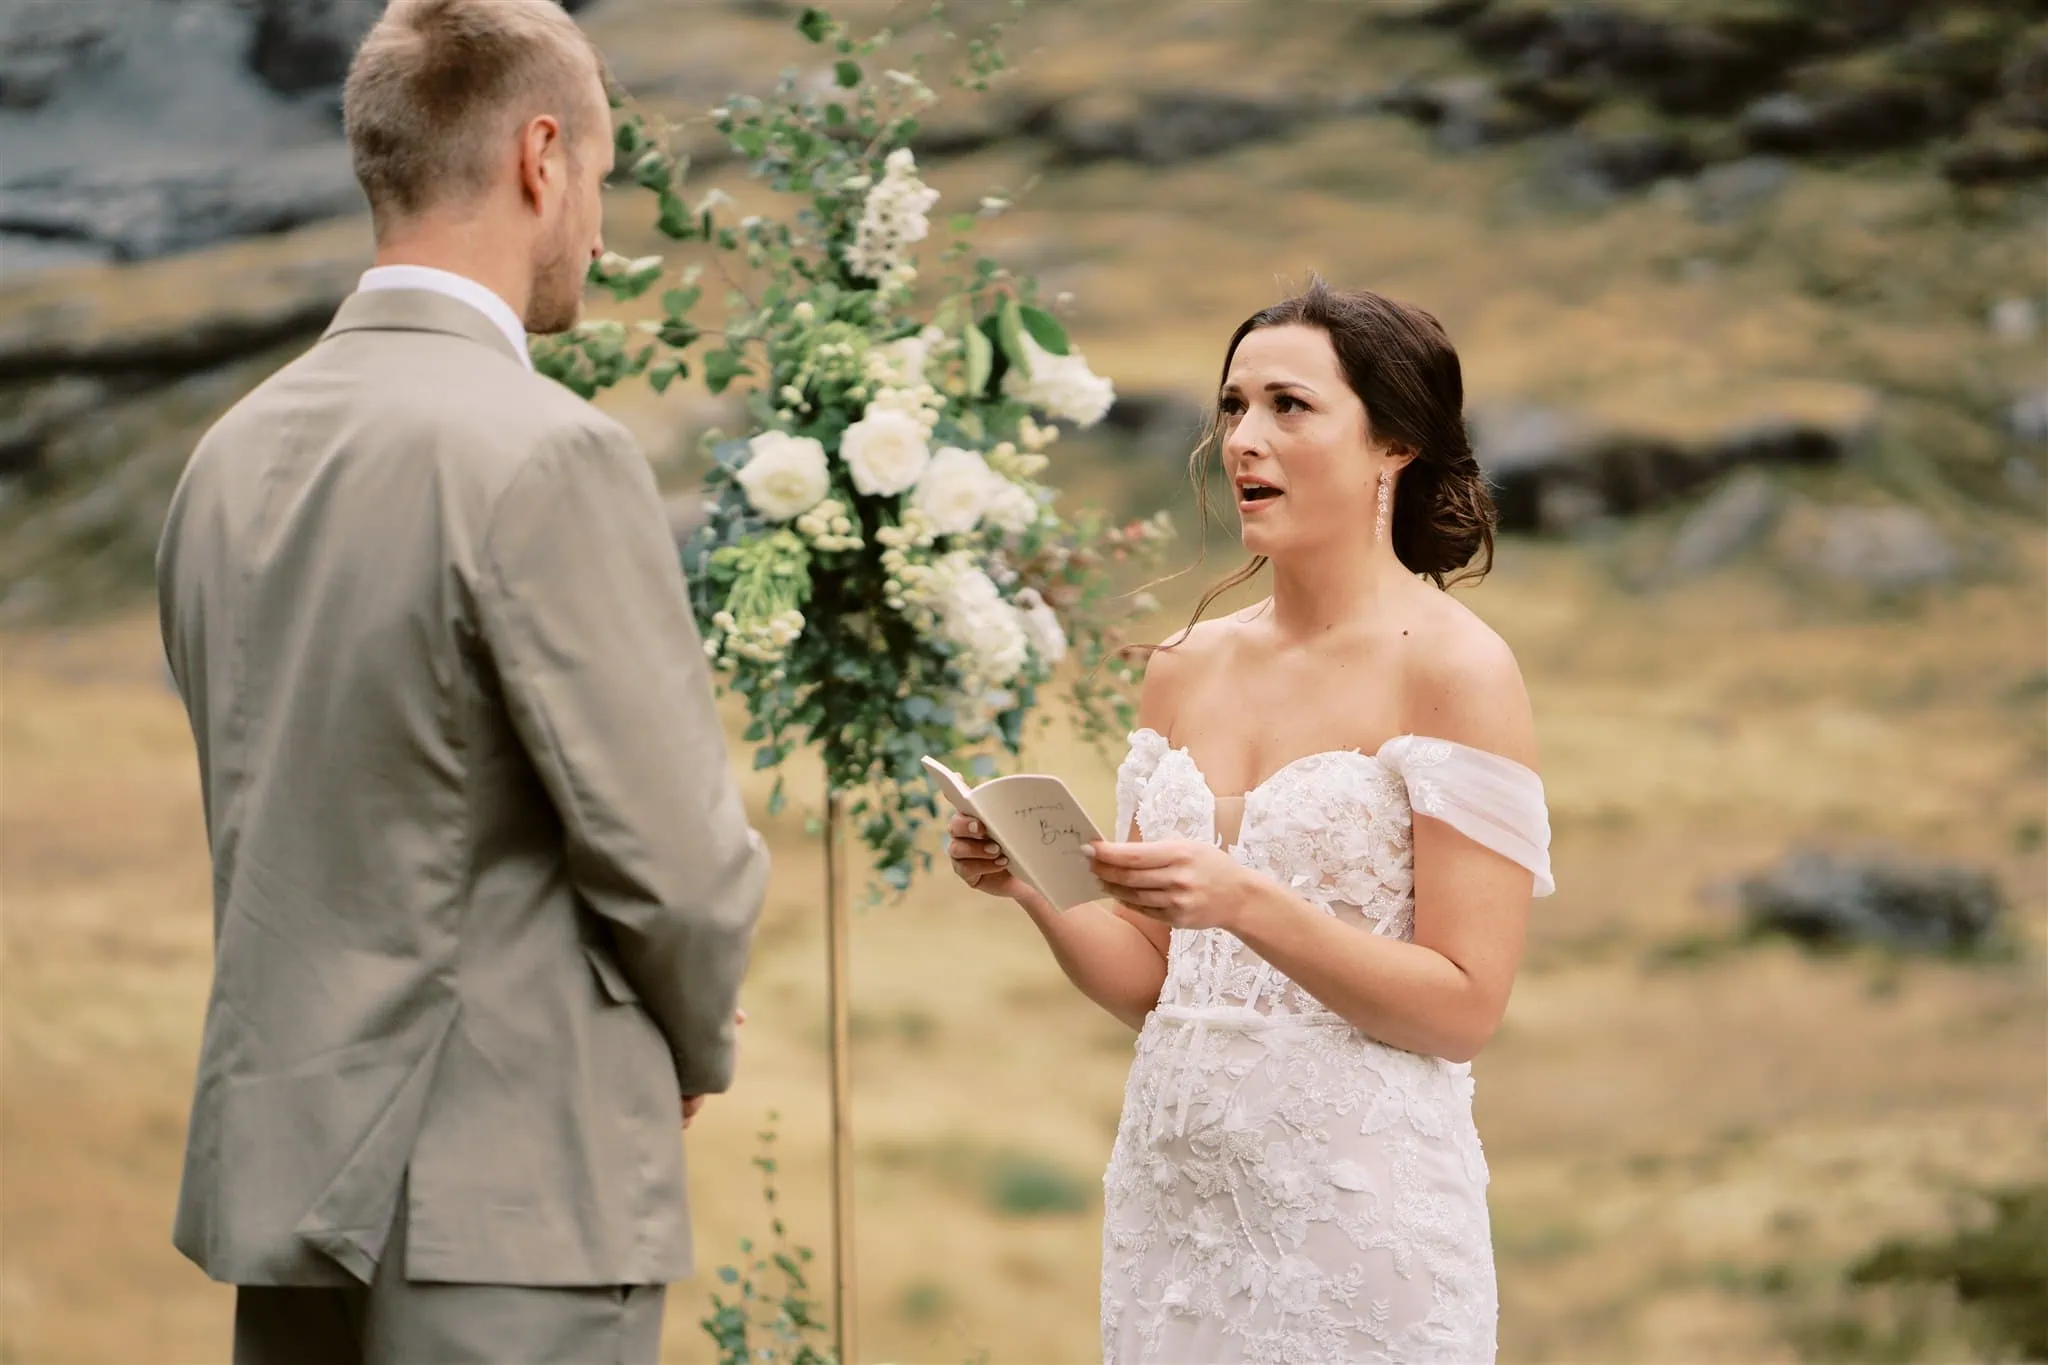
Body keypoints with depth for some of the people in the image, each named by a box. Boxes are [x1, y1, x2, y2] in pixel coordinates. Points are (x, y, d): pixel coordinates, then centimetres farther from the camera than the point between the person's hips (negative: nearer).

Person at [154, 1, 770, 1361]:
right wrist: (695, 1046, 8)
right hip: (507, 1201, -8)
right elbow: (677, 853, -14)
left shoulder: (233, 455, 9)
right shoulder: (547, 455, -15)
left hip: (278, 1168, 8)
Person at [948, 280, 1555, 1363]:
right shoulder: (1188, 666, 9)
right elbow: (1146, 982, 12)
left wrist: (1247, 902, -23)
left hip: (1358, 1195, -5)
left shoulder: (1457, 669, -8)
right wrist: (1033, 887, -6)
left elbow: (1460, 1008, -13)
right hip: (1174, 1185, 5)